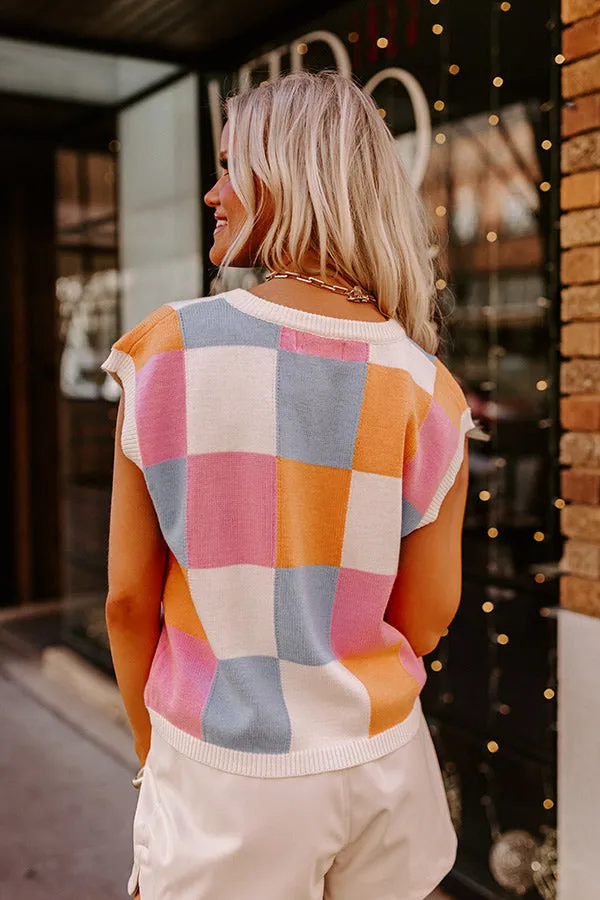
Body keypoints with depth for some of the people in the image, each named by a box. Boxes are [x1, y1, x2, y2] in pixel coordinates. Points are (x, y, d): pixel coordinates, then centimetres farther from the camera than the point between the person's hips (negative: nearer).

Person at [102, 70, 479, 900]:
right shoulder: (428, 392, -9)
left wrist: (152, 752, 7)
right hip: (378, 763, 2)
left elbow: (128, 599, -8)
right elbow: (426, 620, -3)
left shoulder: (166, 353, -14)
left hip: (221, 771, -1)